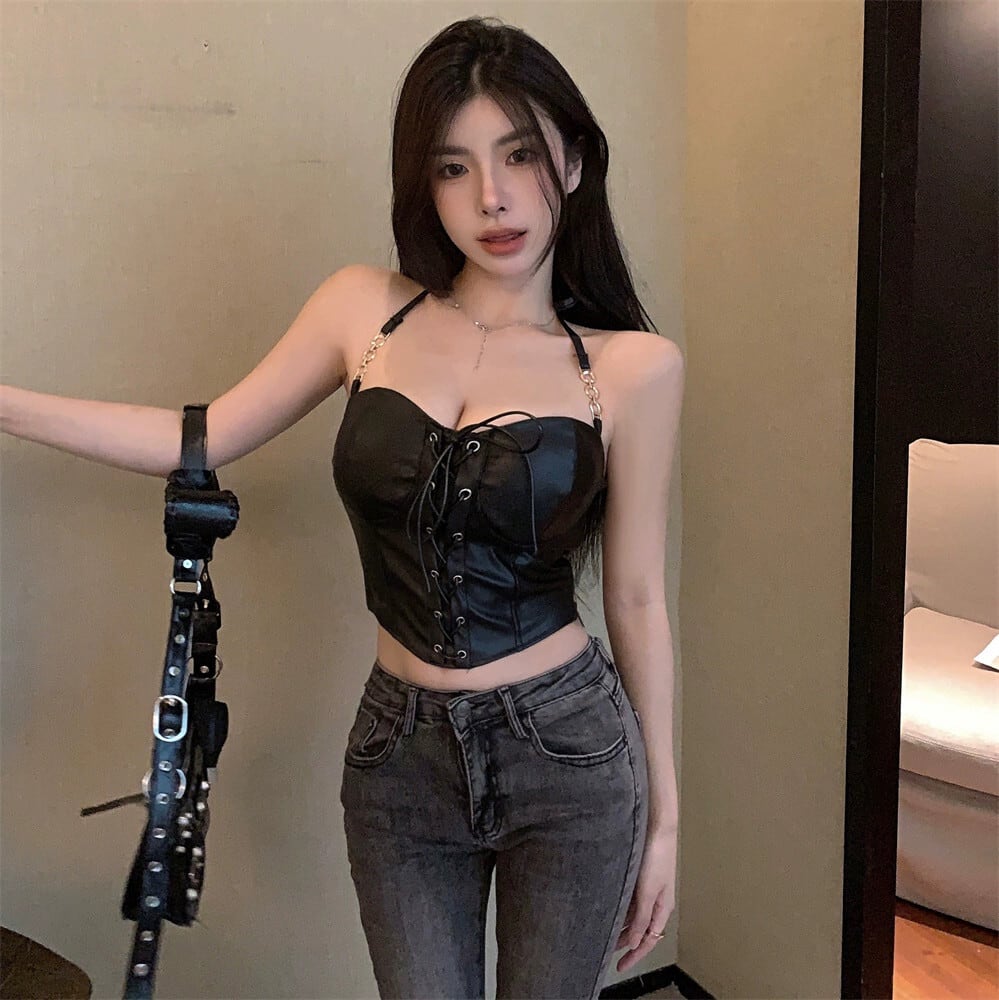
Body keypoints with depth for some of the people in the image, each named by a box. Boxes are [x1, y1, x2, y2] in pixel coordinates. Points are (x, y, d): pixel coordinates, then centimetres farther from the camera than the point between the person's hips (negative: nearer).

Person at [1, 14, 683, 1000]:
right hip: (399, 755, 2)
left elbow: (635, 597, -3)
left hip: (569, 752, -1)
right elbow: (201, 441, 5)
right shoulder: (366, 308, -3)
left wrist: (663, 815, 3)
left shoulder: (633, 366, -8)